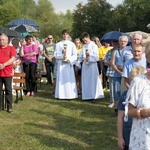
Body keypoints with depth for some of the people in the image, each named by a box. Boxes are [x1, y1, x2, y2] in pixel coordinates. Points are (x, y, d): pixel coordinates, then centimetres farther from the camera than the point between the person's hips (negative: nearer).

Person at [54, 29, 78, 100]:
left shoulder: (72, 44, 8)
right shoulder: (58, 44, 10)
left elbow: (75, 55, 4)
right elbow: (56, 54, 4)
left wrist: (69, 59, -11)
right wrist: (61, 53, -14)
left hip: (69, 64, 0)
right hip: (61, 64, 0)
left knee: (69, 79, -3)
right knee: (61, 79, -2)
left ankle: (70, 95, -1)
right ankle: (61, 95, 1)